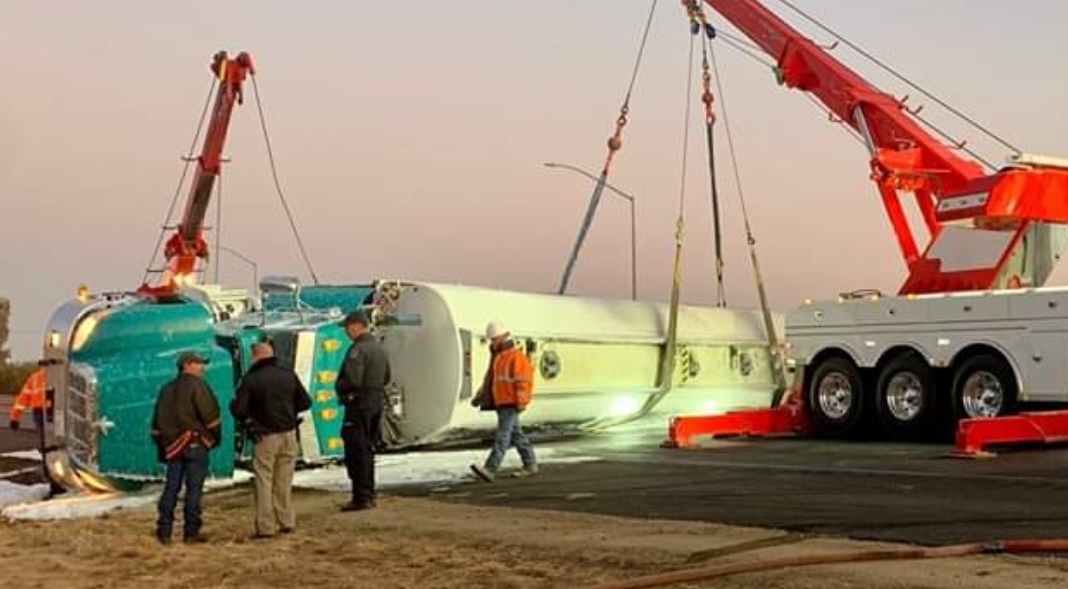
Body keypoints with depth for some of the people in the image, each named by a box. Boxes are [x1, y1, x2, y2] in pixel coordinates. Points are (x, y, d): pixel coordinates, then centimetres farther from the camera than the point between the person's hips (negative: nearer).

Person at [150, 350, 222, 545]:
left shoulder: (167, 389, 16)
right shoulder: (197, 386, -7)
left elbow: (158, 421, 18)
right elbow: (210, 415, -13)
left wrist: (161, 444, 23)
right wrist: (216, 436, 2)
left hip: (172, 445, 7)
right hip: (195, 444, -6)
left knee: (171, 487, 9)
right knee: (194, 487, -2)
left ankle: (164, 531, 8)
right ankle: (191, 532, -1)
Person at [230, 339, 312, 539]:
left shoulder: (250, 379, -11)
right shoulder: (288, 375, 2)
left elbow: (238, 410, -13)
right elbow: (305, 402, 7)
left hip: (266, 436, -4)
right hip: (289, 434, 4)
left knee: (264, 482, 3)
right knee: (284, 481, 15)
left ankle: (265, 527, 2)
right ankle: (287, 522, 18)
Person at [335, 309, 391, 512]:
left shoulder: (358, 349, -18)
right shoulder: (378, 347, 12)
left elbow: (352, 380, -25)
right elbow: (386, 378, 21)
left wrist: (339, 387, -7)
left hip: (359, 405, -9)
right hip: (376, 403, 9)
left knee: (356, 452, -4)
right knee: (367, 451, 17)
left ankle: (361, 498, -4)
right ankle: (368, 494, 23)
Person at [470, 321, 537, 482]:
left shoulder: (516, 357, -11)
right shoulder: (499, 358, 18)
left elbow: (523, 381, -18)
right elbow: (490, 378, 22)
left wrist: (520, 402, -24)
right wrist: (480, 396, 15)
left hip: (511, 404, -10)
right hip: (501, 403, 10)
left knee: (502, 436, -15)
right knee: (516, 435, 13)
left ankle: (490, 470, -24)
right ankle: (530, 465, 21)